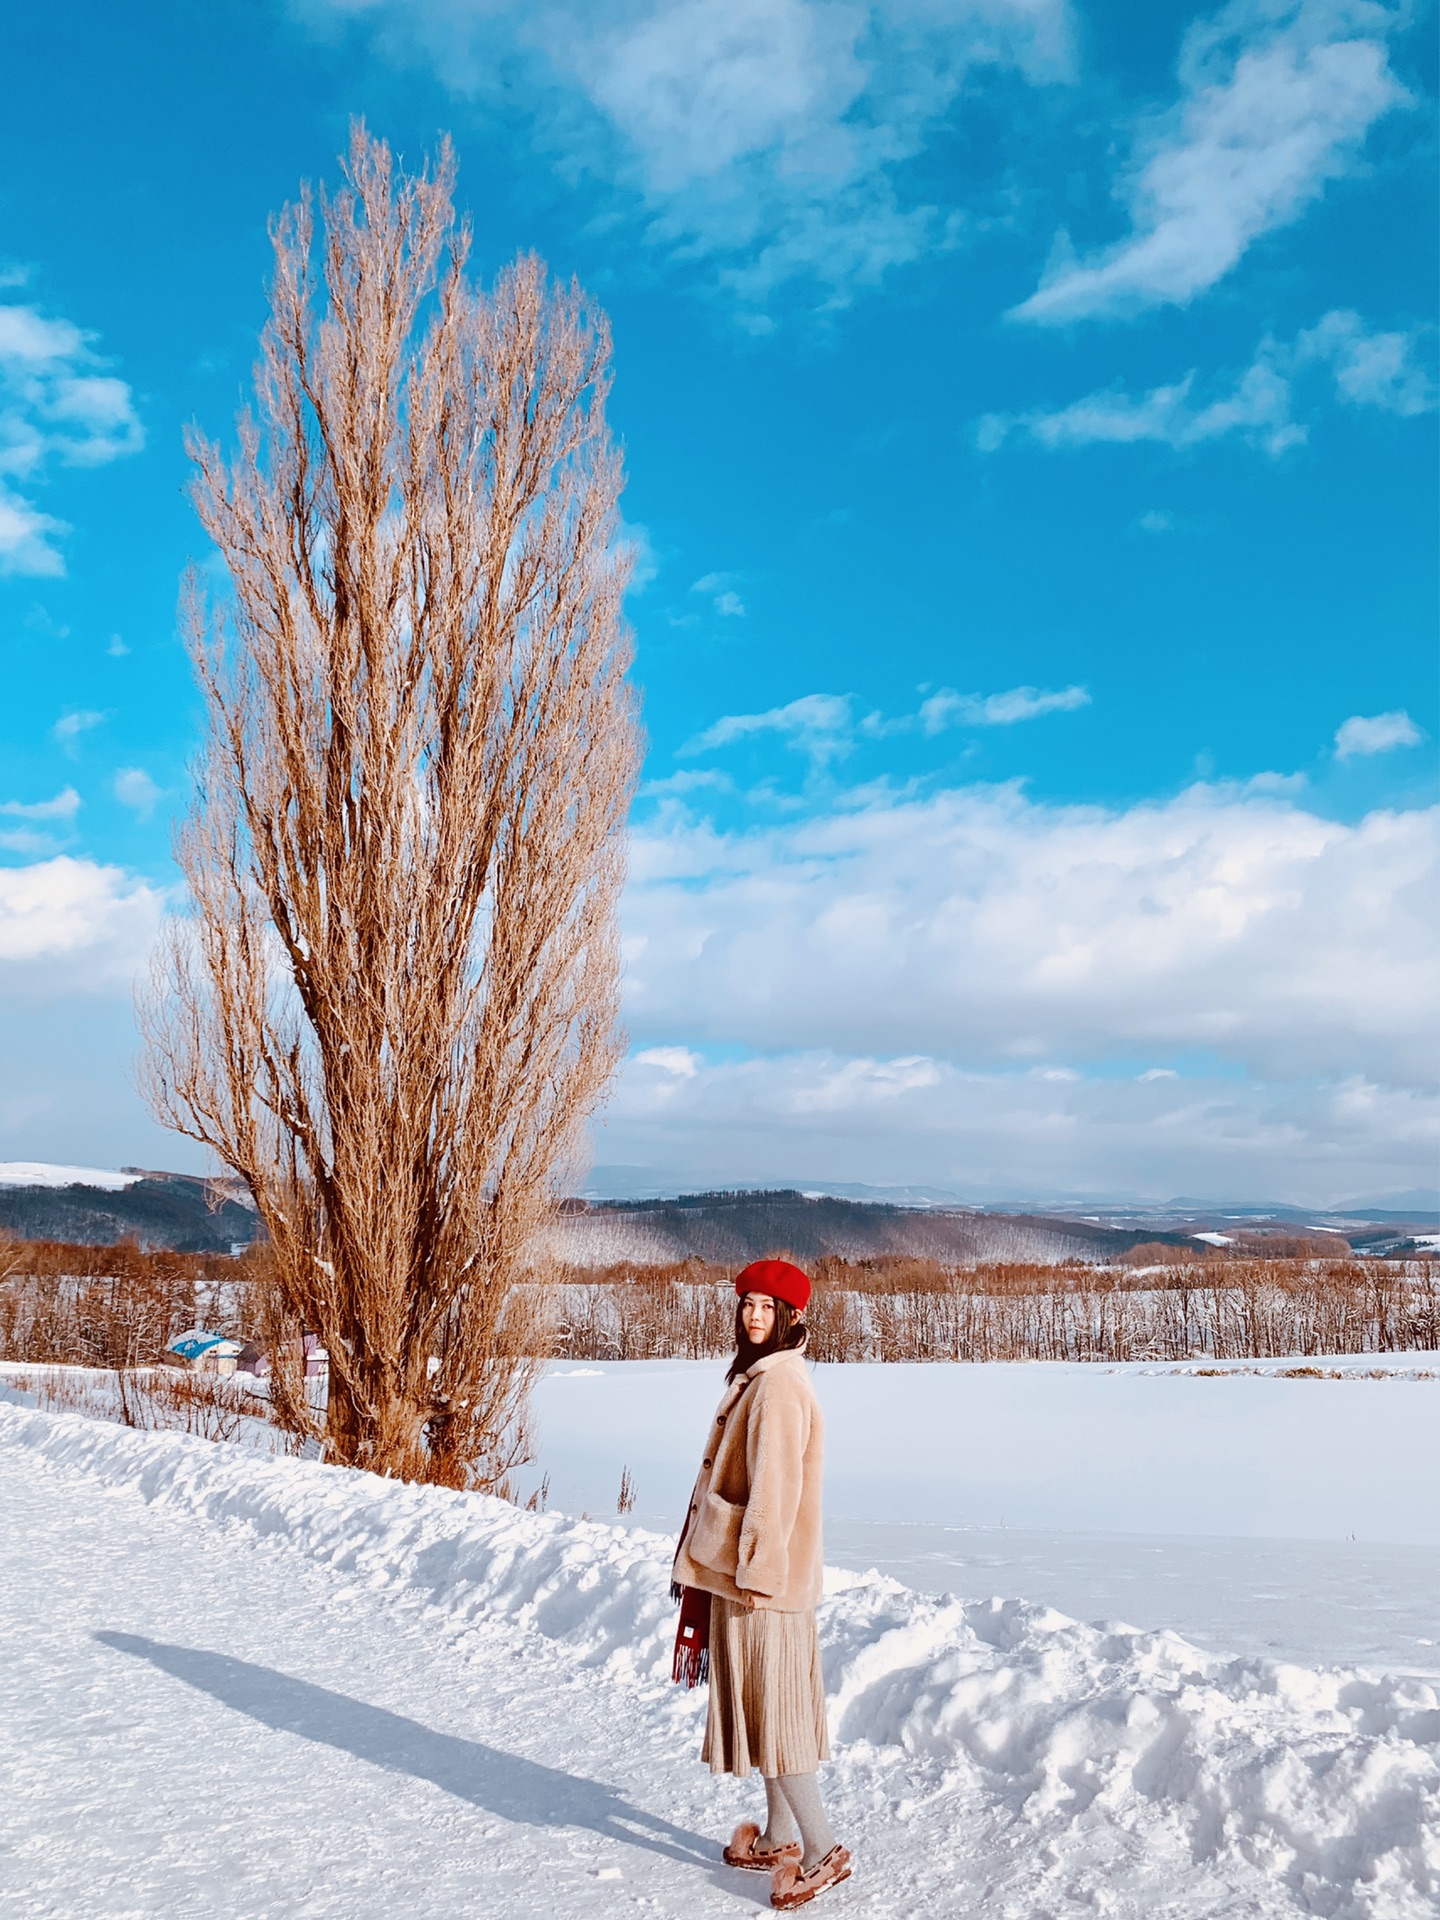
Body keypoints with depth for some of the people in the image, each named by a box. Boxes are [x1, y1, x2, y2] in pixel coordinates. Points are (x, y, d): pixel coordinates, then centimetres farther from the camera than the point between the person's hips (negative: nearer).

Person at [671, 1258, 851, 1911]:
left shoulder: (777, 1384, -19)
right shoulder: (759, 1376, 11)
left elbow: (774, 1490, -22)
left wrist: (753, 1573, -20)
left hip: (759, 1573, -10)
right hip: (744, 1570, 10)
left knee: (771, 1709, -3)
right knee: (766, 1705, 16)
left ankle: (821, 1850, 4)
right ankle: (778, 1838, 28)